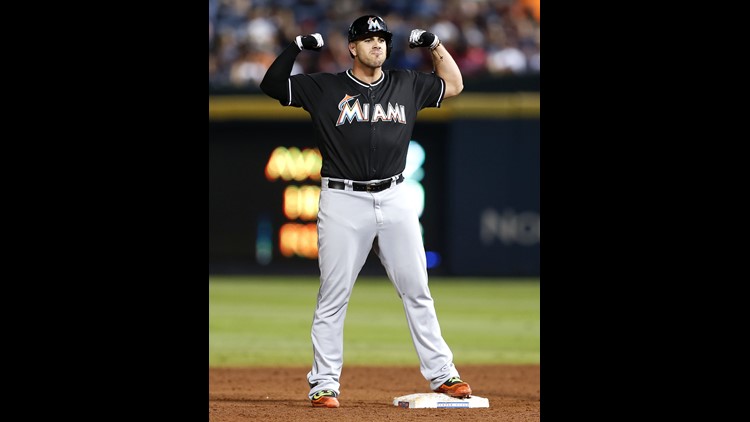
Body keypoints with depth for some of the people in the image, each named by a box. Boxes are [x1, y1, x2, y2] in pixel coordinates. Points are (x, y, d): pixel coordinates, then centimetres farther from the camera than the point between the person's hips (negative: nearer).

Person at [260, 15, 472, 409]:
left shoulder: (407, 85, 13)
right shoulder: (324, 87, 3)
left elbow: (453, 84, 25)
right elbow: (271, 84, 0)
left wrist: (435, 45, 13)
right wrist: (297, 47, -9)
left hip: (394, 199, 3)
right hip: (343, 201, -3)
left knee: (416, 291, 5)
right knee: (333, 295, -2)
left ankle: (441, 374, 10)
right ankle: (324, 383, 3)